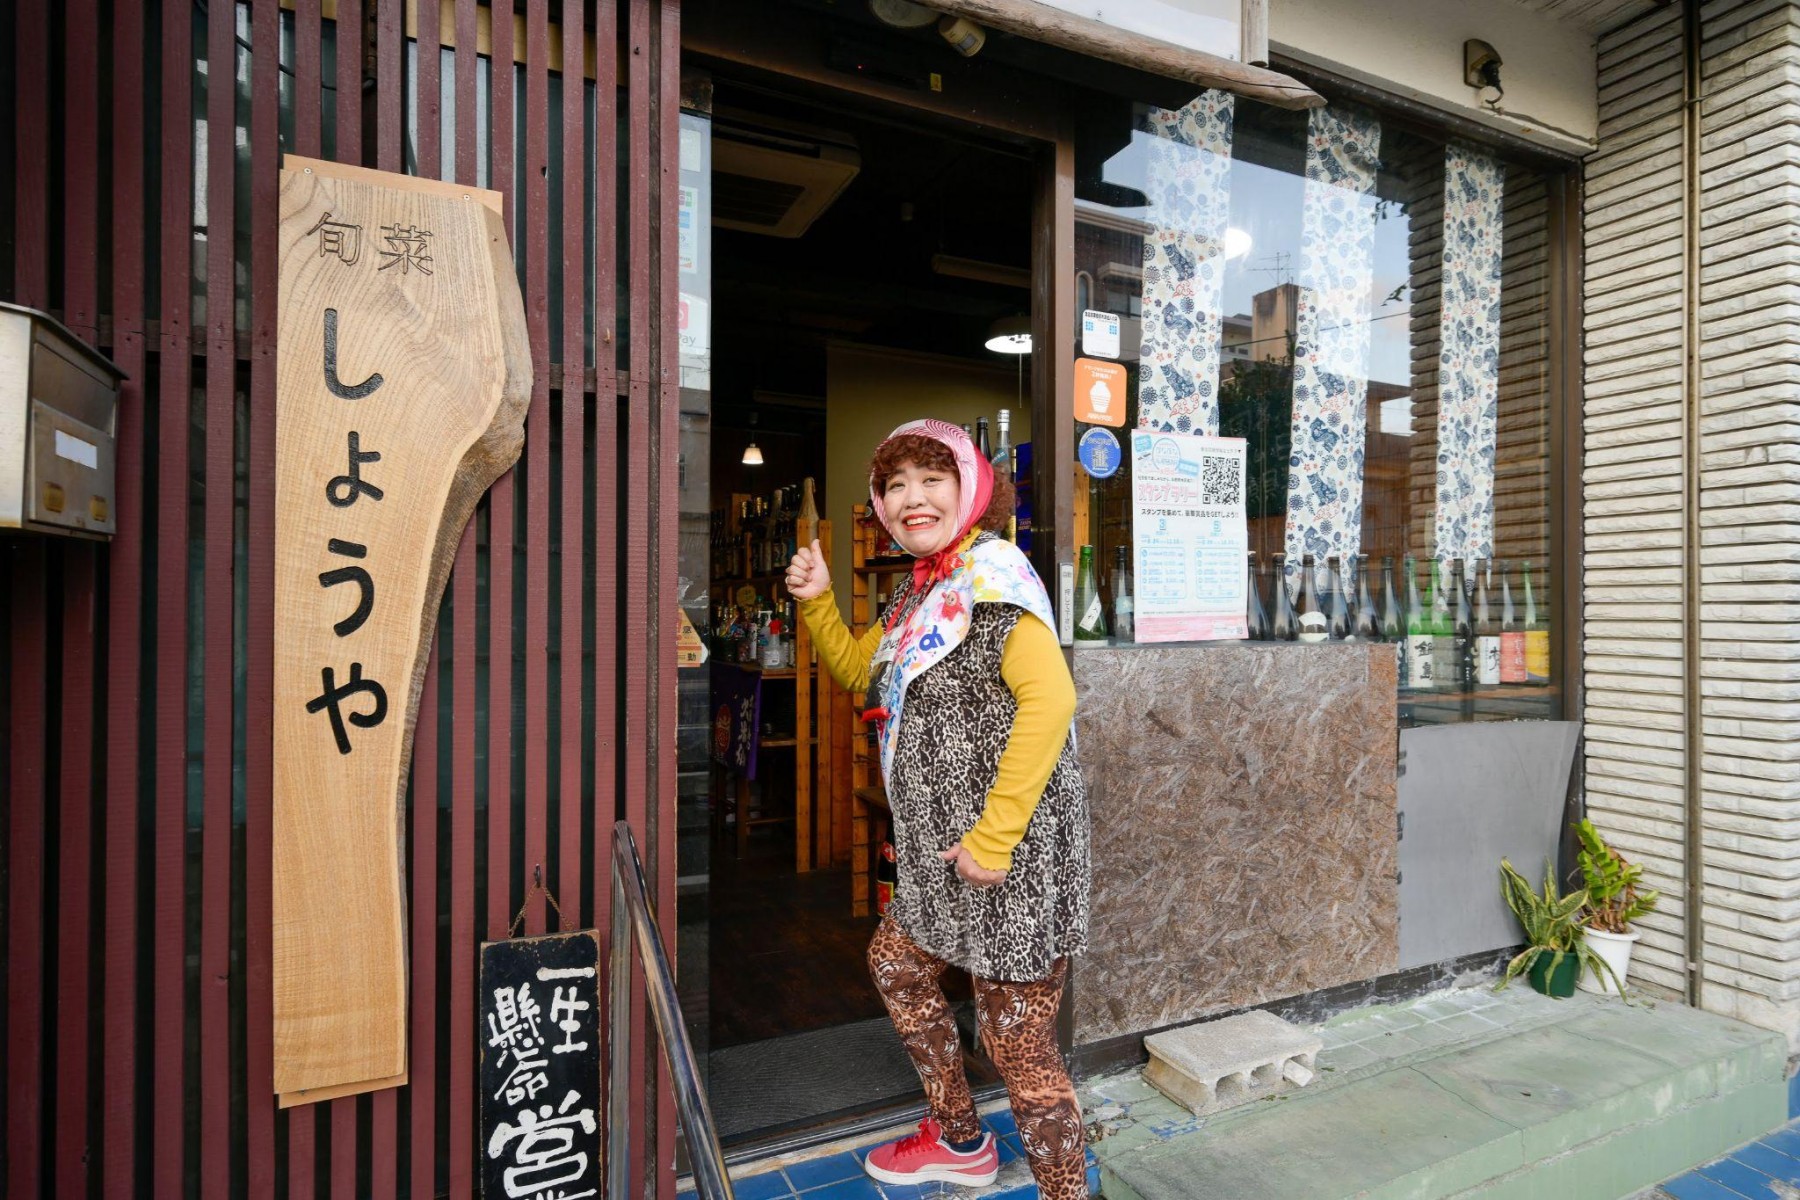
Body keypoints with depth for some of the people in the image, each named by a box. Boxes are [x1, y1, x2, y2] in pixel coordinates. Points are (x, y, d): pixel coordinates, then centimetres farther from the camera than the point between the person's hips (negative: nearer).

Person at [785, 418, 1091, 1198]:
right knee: (896, 962, 24)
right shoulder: (920, 587, 11)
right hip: (946, 853, 10)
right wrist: (816, 601, 8)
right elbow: (860, 673, 23)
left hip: (1014, 852, -10)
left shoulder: (991, 573, -16)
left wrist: (994, 836, -26)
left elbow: (1051, 696, -28)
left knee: (1018, 1042, 1)